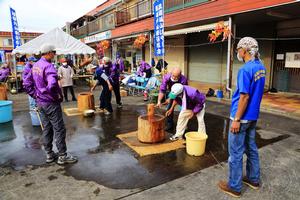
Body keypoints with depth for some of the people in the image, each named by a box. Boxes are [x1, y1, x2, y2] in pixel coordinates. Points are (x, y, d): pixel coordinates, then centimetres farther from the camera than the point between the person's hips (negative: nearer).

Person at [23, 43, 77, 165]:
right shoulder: (48, 66, -19)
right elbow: (52, 85, -36)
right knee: (59, 129, 1)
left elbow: (27, 84, 15)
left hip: (40, 103, 9)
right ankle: (62, 156, 10)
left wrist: (35, 95, 13)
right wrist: (58, 96, -20)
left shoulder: (35, 66, 10)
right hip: (51, 103, -9)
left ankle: (49, 155, 26)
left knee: (46, 129, 16)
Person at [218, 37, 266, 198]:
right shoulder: (261, 67, 8)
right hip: (253, 116, 9)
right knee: (251, 148, 21)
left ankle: (234, 187, 16)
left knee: (235, 153, 3)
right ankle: (253, 179, 36)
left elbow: (245, 96, -23)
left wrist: (236, 119, -18)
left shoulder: (245, 69, -21)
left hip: (242, 117, -9)